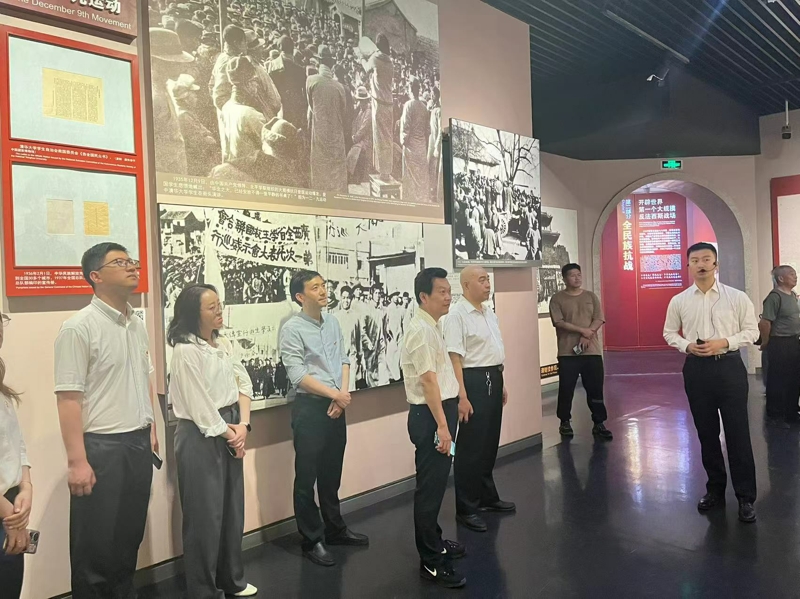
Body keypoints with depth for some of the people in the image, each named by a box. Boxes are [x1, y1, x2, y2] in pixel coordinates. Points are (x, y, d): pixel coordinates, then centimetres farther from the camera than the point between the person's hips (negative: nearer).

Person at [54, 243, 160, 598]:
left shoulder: (138, 325, 8)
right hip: (101, 447, -7)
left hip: (139, 444, 7)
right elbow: (68, 398, -17)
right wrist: (77, 460, -19)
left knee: (130, 536, 19)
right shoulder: (79, 328, -14)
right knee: (96, 544, 7)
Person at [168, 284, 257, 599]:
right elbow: (199, 405, -16)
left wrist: (242, 425, -8)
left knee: (233, 508, 16)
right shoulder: (185, 351, -16)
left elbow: (243, 383, 5)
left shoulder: (223, 344, 7)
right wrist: (228, 435, -8)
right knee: (205, 514, 4)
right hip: (201, 435, -7)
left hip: (230, 432, 8)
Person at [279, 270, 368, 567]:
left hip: (336, 406, 6)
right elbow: (298, 375, -17)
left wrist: (342, 394, -6)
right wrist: (336, 394, -15)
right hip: (309, 408, -6)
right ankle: (312, 540, 17)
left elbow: (343, 360, 8)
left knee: (332, 473, 18)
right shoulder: (292, 329, -11)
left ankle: (335, 529, 33)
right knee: (307, 476, 4)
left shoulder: (332, 322, 8)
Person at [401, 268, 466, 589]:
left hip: (441, 409, 10)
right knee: (430, 486, -2)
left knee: (437, 483, 20)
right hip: (429, 415, -10)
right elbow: (428, 380, -22)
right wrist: (441, 425, -22)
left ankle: (434, 541, 35)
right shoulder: (421, 329, -18)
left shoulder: (433, 326, 13)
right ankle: (431, 561, 7)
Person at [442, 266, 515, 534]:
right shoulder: (457, 315, -16)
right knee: (471, 447, 0)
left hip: (493, 379, 9)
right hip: (473, 381, -9)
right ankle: (466, 508, 13)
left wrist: (501, 383, 20)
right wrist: (462, 397, -24)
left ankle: (487, 496, 35)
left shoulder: (489, 313, 12)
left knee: (490, 442, 19)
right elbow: (455, 358, -21)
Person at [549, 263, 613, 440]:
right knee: (566, 389, 3)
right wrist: (582, 330, -17)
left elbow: (599, 320, 2)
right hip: (568, 352, -2)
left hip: (592, 351, 3)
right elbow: (559, 322, -11)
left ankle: (599, 424, 12)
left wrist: (587, 335, -14)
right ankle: (565, 422, 19)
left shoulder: (591, 297, 10)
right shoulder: (557, 299, 0)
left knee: (595, 389, 3)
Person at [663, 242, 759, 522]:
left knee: (738, 433, 1)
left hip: (729, 366, -2)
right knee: (706, 432, 13)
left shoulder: (737, 297, -3)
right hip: (696, 369, 2)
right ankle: (715, 488, 29)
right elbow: (669, 333, 11)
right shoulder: (679, 301, 3)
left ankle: (746, 497, 14)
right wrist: (687, 345, -9)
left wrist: (724, 342, -15)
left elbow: (751, 330, 0)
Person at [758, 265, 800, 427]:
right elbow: (764, 323, -21)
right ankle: (774, 416, 11)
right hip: (780, 344, -9)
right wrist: (765, 343, -11)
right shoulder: (775, 297, -18)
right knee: (778, 381, 0)